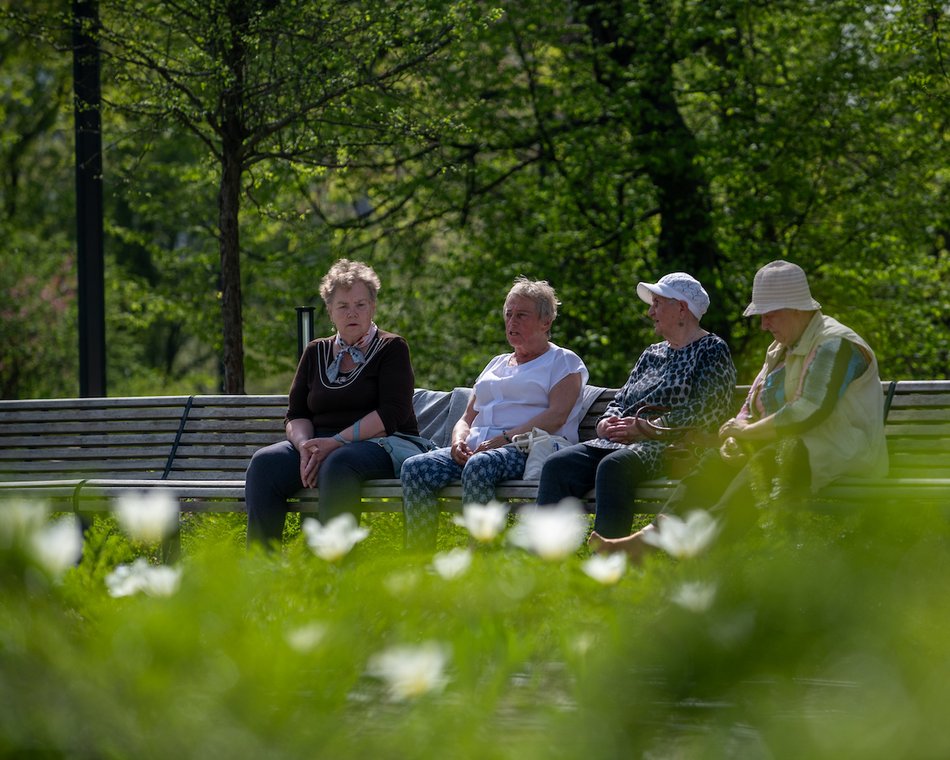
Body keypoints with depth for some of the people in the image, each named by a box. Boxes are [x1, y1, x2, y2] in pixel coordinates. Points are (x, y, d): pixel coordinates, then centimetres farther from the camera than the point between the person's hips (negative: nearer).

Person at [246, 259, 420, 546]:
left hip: (381, 445, -4)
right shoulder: (316, 352, 19)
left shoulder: (391, 348, 5)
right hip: (322, 445, 5)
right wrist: (305, 446, -11)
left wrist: (336, 442, -18)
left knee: (338, 462, -39)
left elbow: (393, 413, -9)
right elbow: (296, 415, 14)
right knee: (265, 463, -25)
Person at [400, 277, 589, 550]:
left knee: (478, 467, -40)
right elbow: (467, 417, 26)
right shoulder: (497, 364, 31)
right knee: (415, 468, -22)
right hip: (476, 448, 7)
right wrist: (459, 440, 0)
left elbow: (556, 415, -7)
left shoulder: (563, 362, 10)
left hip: (527, 449, -7)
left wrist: (505, 439, -19)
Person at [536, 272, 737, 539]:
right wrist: (607, 422, 1)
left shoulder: (712, 351, 4)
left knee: (613, 466, -39)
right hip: (621, 442, 8)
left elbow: (707, 411, -10)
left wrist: (646, 428, -13)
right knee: (558, 465, -18)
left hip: (675, 447, -8)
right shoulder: (652, 354, 27)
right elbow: (621, 400, 27)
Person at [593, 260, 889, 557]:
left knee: (766, 462, -33)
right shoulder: (780, 350, 20)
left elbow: (809, 412, -22)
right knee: (718, 463, -11)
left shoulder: (835, 345, -12)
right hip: (796, 446, 9)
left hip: (841, 455, -9)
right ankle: (651, 535, -27)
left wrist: (748, 432, -14)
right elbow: (753, 407, 20)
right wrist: (736, 435, -3)